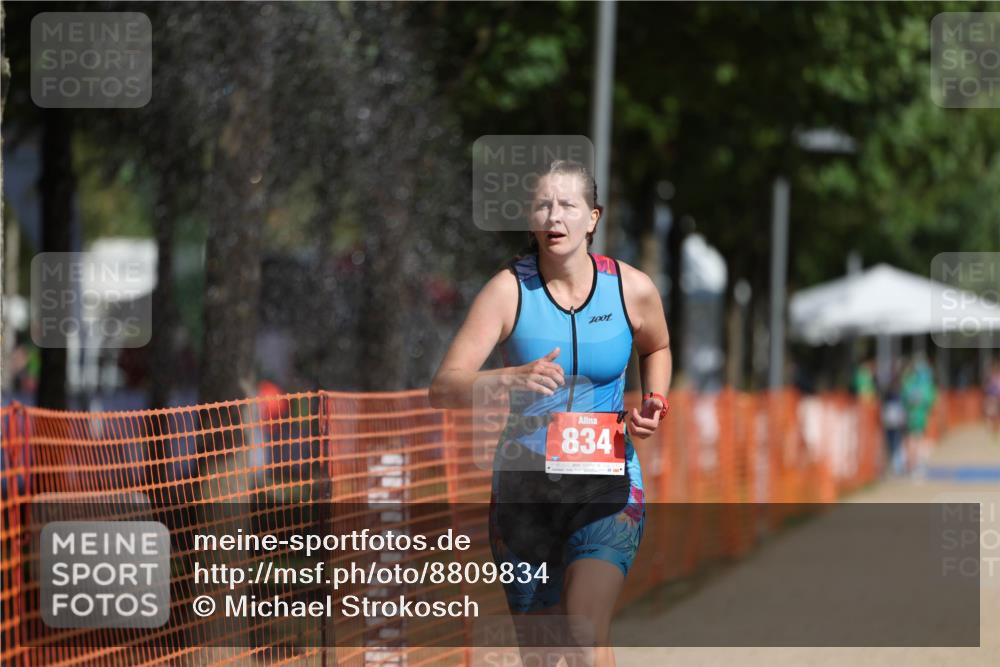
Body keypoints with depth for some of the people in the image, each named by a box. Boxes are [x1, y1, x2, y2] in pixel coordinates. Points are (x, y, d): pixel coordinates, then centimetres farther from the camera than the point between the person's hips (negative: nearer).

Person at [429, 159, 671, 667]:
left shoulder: (633, 289, -2)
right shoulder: (509, 289, -8)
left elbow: (656, 348, 22)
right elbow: (443, 389, -15)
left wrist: (652, 405, 2)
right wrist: (512, 377, -33)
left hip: (606, 484, 0)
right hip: (524, 486, 1)